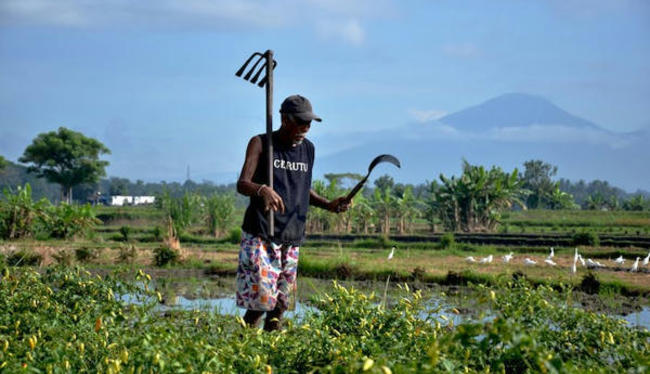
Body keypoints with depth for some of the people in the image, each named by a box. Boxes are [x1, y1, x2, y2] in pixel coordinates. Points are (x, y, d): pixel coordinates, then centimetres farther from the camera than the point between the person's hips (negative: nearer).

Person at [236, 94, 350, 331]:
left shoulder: (308, 149, 14)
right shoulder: (261, 143, -3)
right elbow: (242, 185, -14)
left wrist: (329, 205, 9)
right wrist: (262, 190, -36)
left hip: (292, 238, 6)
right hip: (260, 235, -6)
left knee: (281, 302, 7)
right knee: (261, 297, -12)